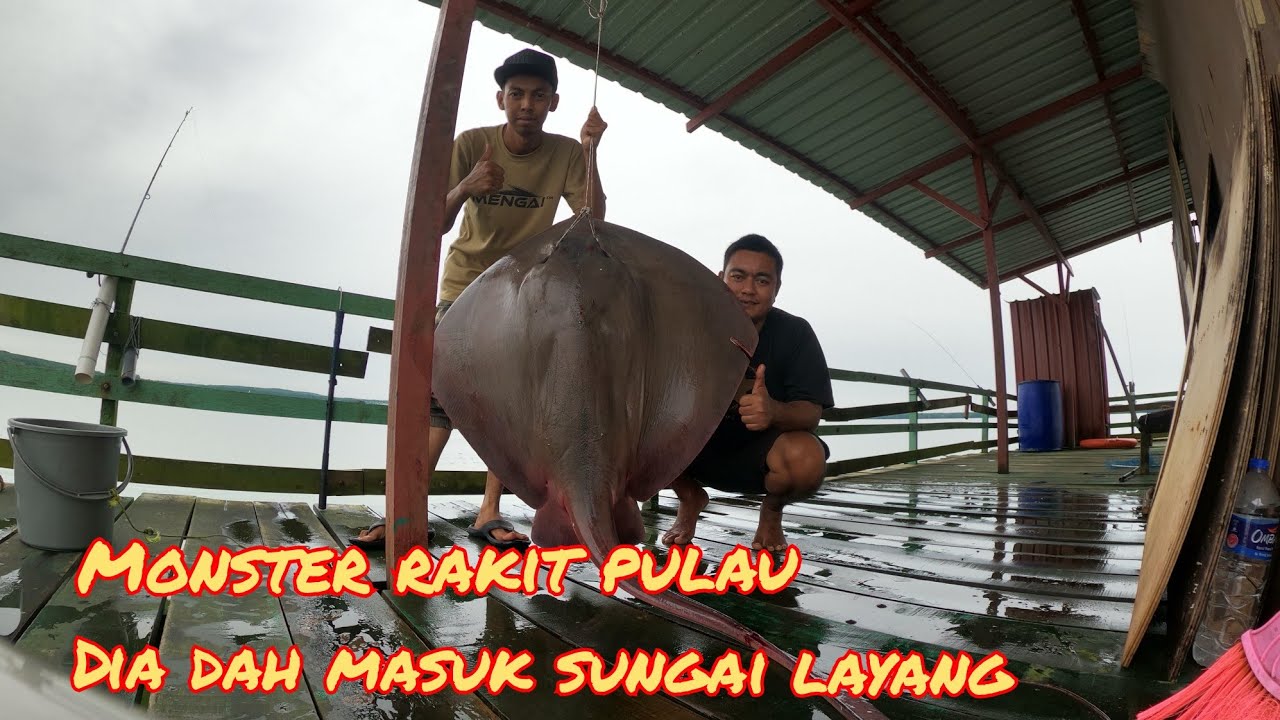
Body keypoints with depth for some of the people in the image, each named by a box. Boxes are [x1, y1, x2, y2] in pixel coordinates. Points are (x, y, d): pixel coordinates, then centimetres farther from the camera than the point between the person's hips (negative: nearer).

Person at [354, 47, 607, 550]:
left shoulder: (565, 153, -10)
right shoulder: (472, 143, -13)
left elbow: (592, 224, -20)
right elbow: (435, 225, -18)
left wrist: (590, 154, -29)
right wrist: (465, 188, -38)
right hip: (467, 282, -1)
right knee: (443, 393, -10)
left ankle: (490, 513, 1)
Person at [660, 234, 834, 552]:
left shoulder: (795, 332, -13)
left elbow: (812, 413, -19)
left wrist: (774, 411, -43)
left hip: (759, 453, -1)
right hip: (698, 449, 1)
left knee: (807, 457, -34)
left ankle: (772, 510, 6)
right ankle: (689, 498, 8)